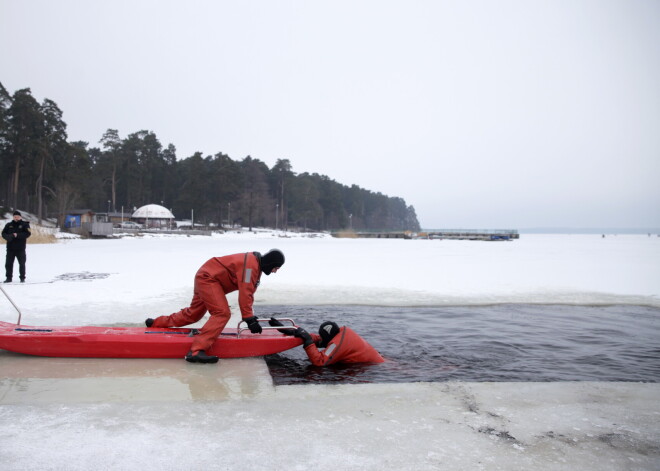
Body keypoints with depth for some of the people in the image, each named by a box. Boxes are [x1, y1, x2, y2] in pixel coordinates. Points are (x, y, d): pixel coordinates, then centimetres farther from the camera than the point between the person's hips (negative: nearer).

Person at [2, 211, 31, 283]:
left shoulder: (24, 224, 3)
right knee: (8, 263, 4)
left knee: (22, 264, 1)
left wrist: (17, 235, -19)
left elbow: (28, 233, -9)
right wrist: (8, 237, -14)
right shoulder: (9, 225, 11)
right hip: (10, 248, 3)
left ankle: (22, 278, 10)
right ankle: (9, 277, 13)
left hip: (20, 248, -3)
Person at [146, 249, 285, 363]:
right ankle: (196, 351, -31)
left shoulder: (255, 265, 7)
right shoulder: (250, 265, -24)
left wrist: (251, 316, 8)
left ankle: (155, 323, 37)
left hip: (205, 278, 11)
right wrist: (249, 319, -25)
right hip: (208, 278, -11)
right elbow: (244, 294, -28)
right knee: (222, 313, -23)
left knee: (193, 314, 21)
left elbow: (249, 292, 12)